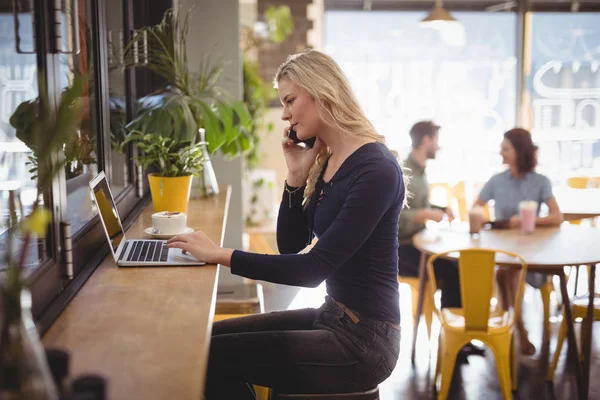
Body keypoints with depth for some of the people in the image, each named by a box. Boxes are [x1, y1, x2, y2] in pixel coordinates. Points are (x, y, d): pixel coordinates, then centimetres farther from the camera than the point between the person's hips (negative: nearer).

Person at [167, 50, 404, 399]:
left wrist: (222, 255, -22)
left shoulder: (375, 170, -20)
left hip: (363, 339, -9)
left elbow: (313, 269, -24)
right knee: (212, 336, 7)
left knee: (213, 357, -10)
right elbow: (290, 245, 10)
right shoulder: (326, 162, 8)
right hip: (334, 318, 9)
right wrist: (297, 175, -1)